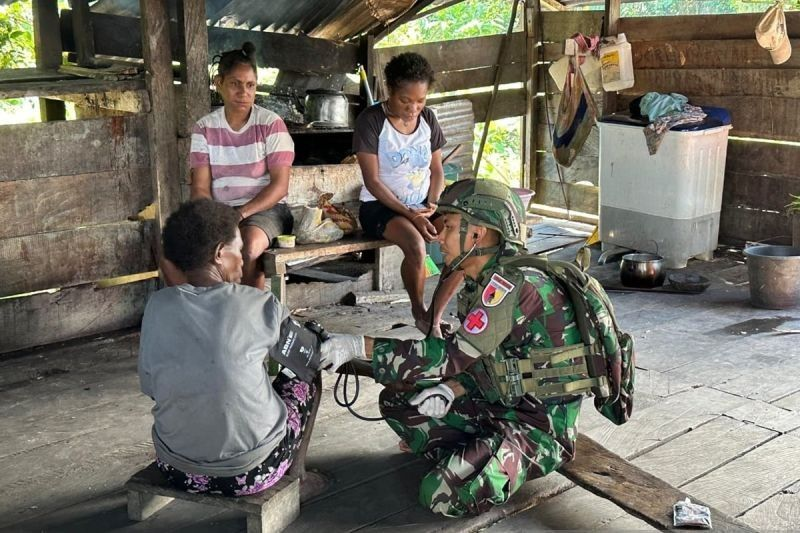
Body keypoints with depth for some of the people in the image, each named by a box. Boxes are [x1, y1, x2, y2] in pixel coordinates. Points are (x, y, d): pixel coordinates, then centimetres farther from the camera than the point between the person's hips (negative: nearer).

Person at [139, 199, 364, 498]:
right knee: (305, 375, 21)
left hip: (176, 470, 4)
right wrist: (361, 344, 18)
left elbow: (149, 386, 5)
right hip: (251, 471, -3)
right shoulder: (256, 306, -14)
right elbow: (318, 355, -1)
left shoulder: (157, 306, -5)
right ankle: (296, 477, 33)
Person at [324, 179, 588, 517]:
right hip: (501, 404, 9)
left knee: (442, 495, -26)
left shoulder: (511, 284, -24)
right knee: (397, 400, 7)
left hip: (541, 424, -9)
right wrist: (450, 390, -8)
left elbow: (452, 354, -29)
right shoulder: (480, 284, 7)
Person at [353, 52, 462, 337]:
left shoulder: (428, 118, 5)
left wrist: (431, 205, -7)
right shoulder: (371, 121, -12)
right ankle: (419, 313, -8)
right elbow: (372, 180, -14)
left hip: (422, 206, 6)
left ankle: (436, 316, -5)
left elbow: (436, 169, 12)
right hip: (381, 206, -5)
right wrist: (409, 214, -21)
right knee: (416, 245, -36)